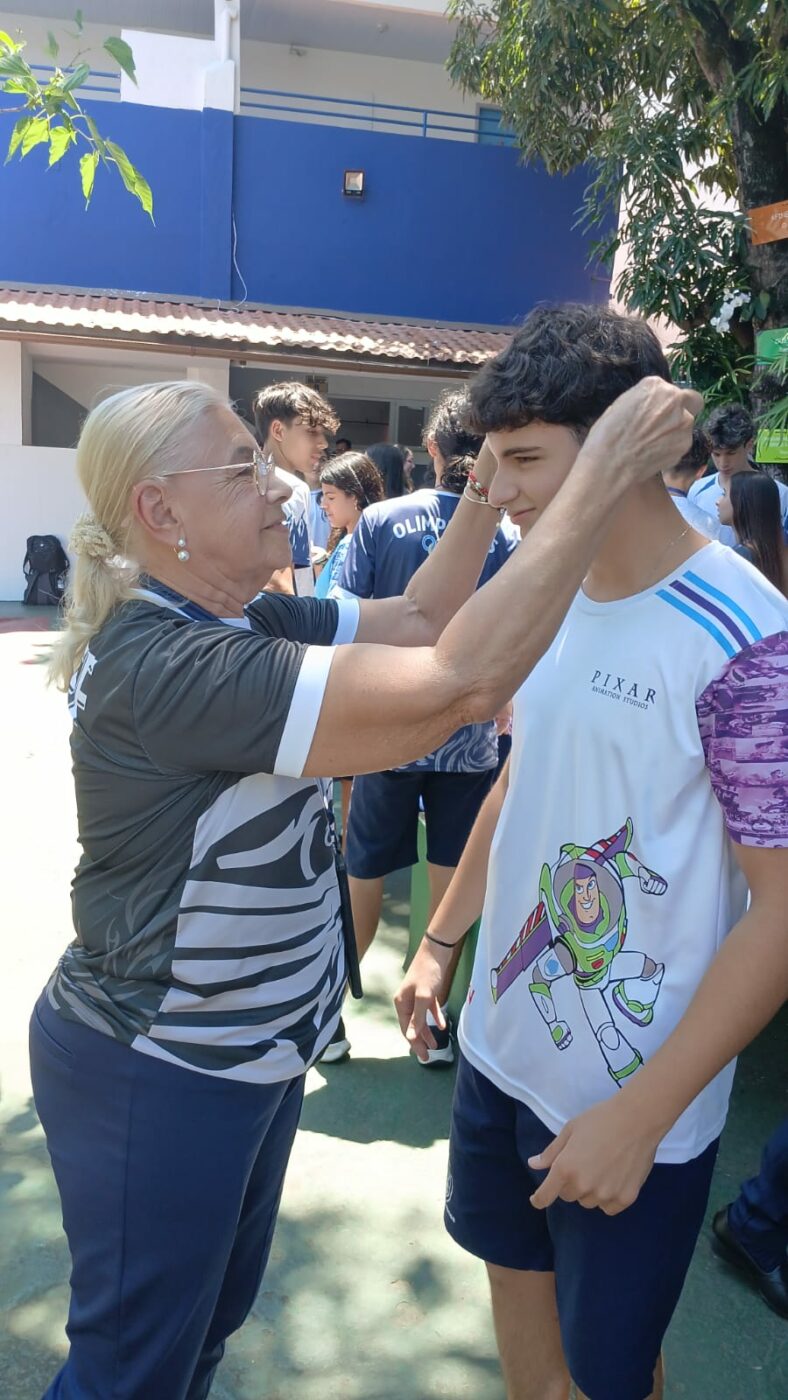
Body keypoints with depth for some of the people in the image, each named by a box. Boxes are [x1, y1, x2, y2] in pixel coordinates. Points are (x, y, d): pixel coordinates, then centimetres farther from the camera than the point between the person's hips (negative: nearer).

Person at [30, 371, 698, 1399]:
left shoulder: (245, 622, -1)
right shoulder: (162, 666, -32)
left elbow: (417, 622, 3)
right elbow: (458, 684, -40)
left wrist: (490, 487, -9)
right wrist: (605, 473, -34)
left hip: (254, 1051, 9)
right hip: (155, 1080, -8)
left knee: (215, 1317, 29)